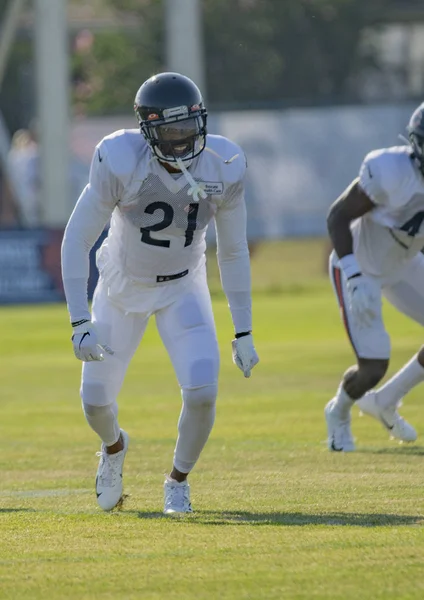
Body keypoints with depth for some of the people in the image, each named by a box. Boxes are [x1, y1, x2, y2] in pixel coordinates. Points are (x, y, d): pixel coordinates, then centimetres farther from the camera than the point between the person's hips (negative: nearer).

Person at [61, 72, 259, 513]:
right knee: (96, 400, 3)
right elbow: (76, 241, -23)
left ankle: (178, 481, 12)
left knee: (202, 393, -17)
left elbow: (233, 252, -8)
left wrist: (243, 332, -5)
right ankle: (114, 445, 43)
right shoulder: (121, 163, -30)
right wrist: (80, 323, -29)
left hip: (183, 288, 1)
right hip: (123, 288, -1)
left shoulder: (222, 169, -22)